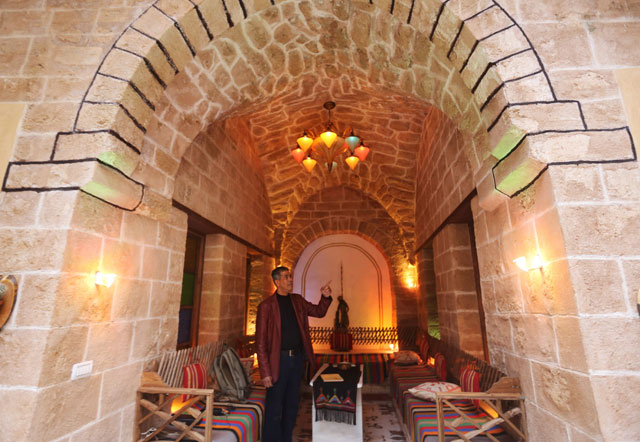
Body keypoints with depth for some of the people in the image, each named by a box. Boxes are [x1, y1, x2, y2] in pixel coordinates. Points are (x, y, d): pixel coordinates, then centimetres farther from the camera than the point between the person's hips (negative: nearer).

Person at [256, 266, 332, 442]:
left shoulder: (297, 300, 6)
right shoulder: (266, 306, -12)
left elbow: (319, 311, 16)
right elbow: (260, 342, -12)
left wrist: (326, 297, -4)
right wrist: (265, 372, -15)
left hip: (298, 357, 6)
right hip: (279, 360, -6)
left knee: (291, 406, 19)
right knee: (275, 409, 6)